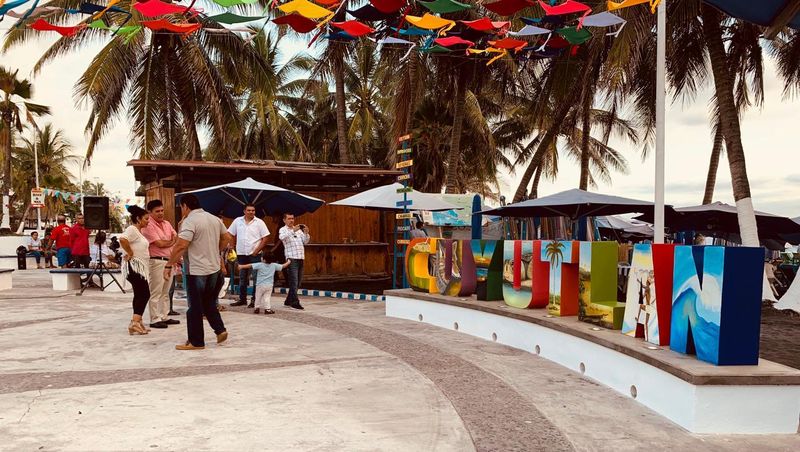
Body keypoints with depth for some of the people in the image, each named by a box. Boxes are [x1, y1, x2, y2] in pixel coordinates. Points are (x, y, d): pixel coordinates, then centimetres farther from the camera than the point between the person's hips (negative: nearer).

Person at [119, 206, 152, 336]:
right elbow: (122, 239, -33)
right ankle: (135, 323, -14)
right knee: (144, 294, -12)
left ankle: (136, 322, 16)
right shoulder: (132, 229, -13)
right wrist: (130, 254, -23)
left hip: (141, 267, 10)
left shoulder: (139, 231, 18)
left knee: (140, 295, 12)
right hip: (134, 267, -10)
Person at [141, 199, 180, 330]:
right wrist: (172, 242, 3)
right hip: (157, 261, -8)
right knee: (155, 292, -3)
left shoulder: (167, 224, 13)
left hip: (169, 261, 8)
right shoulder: (148, 226, -10)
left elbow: (177, 238, 13)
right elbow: (160, 244, -15)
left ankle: (165, 317, 21)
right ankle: (155, 320, 1)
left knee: (166, 292, 14)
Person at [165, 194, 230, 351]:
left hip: (196, 271, -8)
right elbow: (227, 238, 17)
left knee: (195, 307, 2)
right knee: (209, 303, 23)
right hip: (214, 269, 8)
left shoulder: (189, 221, -16)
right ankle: (220, 329, 16)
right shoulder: (214, 219, 8)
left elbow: (181, 245, -23)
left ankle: (196, 342, 9)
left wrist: (169, 266, -18)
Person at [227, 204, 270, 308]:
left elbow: (265, 238, -5)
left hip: (254, 254, -3)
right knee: (242, 278, 11)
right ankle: (242, 299, 19)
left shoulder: (259, 222, -3)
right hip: (241, 254, 3)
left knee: (255, 278, -2)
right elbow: (231, 235, 12)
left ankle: (255, 299, 5)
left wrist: (256, 251, -10)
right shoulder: (237, 221, 5)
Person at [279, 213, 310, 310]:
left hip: (301, 258, 6)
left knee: (298, 281, 9)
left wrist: (306, 233, -2)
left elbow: (305, 242, 16)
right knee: (294, 281, -11)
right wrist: (293, 231, -28)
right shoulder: (283, 230, 4)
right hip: (291, 258, -6)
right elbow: (282, 237, -19)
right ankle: (295, 301, -9)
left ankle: (288, 300, 19)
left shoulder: (298, 230, 20)